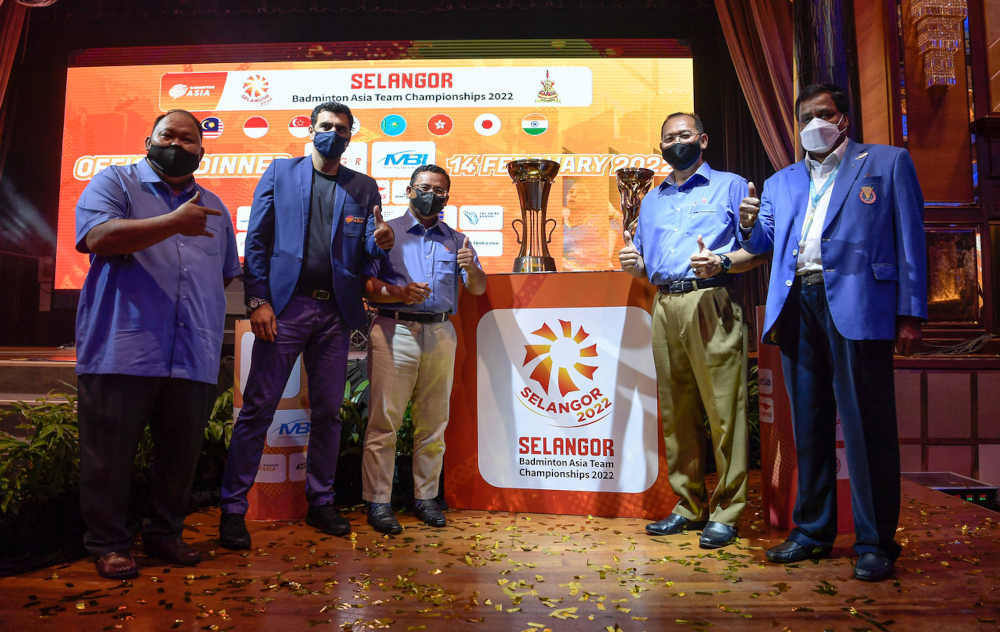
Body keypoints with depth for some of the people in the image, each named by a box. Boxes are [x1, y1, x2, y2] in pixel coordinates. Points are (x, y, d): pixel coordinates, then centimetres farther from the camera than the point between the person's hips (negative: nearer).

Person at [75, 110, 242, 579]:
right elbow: (97, 236, -12)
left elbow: (227, 273, 28)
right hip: (122, 349, -4)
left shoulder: (214, 206, 21)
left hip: (194, 358, 4)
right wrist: (174, 223, -17)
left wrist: (202, 308, 14)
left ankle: (164, 534, 26)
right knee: (109, 453, 4)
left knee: (181, 453, 10)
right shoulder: (114, 183, 7)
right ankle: (107, 544, 19)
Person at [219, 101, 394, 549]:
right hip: (285, 305, -2)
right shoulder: (280, 172, 9)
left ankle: (320, 504, 20)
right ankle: (233, 509, 8)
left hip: (335, 311, 3)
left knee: (328, 411, 8)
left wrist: (381, 242, -15)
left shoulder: (364, 188, 14)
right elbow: (256, 239, 3)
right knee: (257, 408, -2)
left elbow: (366, 251, 10)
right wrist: (258, 300, -7)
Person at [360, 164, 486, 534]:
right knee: (385, 420, -6)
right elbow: (367, 285, 0)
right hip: (395, 330, -3)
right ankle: (378, 502, 2)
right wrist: (400, 293, -17)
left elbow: (478, 289, 10)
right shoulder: (387, 232, 9)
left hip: (440, 334, 3)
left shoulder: (456, 240, 19)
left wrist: (471, 269, -11)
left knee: (433, 422, 6)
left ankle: (426, 498, 16)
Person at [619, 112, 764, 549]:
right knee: (676, 412, 6)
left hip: (711, 305, -5)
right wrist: (632, 263, 5)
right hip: (664, 309, 5)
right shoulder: (651, 200, 26)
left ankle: (725, 512, 3)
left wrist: (722, 262, -17)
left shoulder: (730, 186, 11)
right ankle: (689, 506, 16)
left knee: (723, 409, -7)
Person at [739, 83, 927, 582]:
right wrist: (750, 224, -4)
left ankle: (875, 542, 8)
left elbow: (909, 240, 3)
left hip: (855, 305, -4)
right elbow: (761, 243, 20)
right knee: (808, 424, 9)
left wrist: (910, 313, -7)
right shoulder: (782, 182, 22)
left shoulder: (887, 163, 11)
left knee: (865, 425, -3)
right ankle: (812, 531, 20)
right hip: (796, 306, 4)